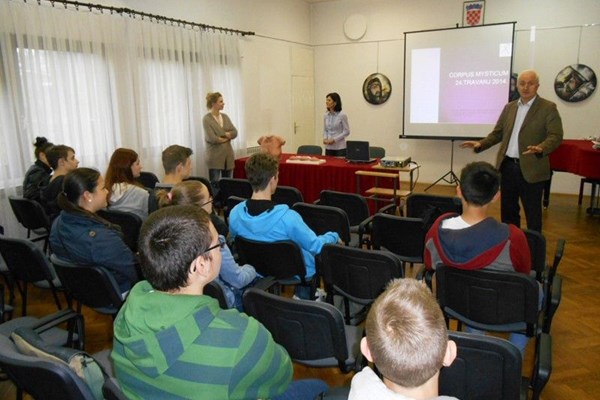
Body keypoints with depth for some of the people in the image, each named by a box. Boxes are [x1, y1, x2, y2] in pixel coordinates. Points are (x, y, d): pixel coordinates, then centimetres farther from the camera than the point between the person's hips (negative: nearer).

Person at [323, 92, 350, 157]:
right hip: (328, 147, 5)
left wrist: (334, 139, -15)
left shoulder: (342, 115, -9)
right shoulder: (326, 115, 6)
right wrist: (325, 138, -5)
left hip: (340, 147, -5)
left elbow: (346, 131, -8)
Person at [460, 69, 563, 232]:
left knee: (532, 212, 4)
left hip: (530, 168, -5)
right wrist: (481, 144, -2)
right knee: (508, 209, 15)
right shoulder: (509, 107, 12)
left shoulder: (548, 108, -4)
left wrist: (541, 149, -32)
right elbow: (497, 133, 15)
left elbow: (555, 136, -12)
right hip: (507, 165, 5)